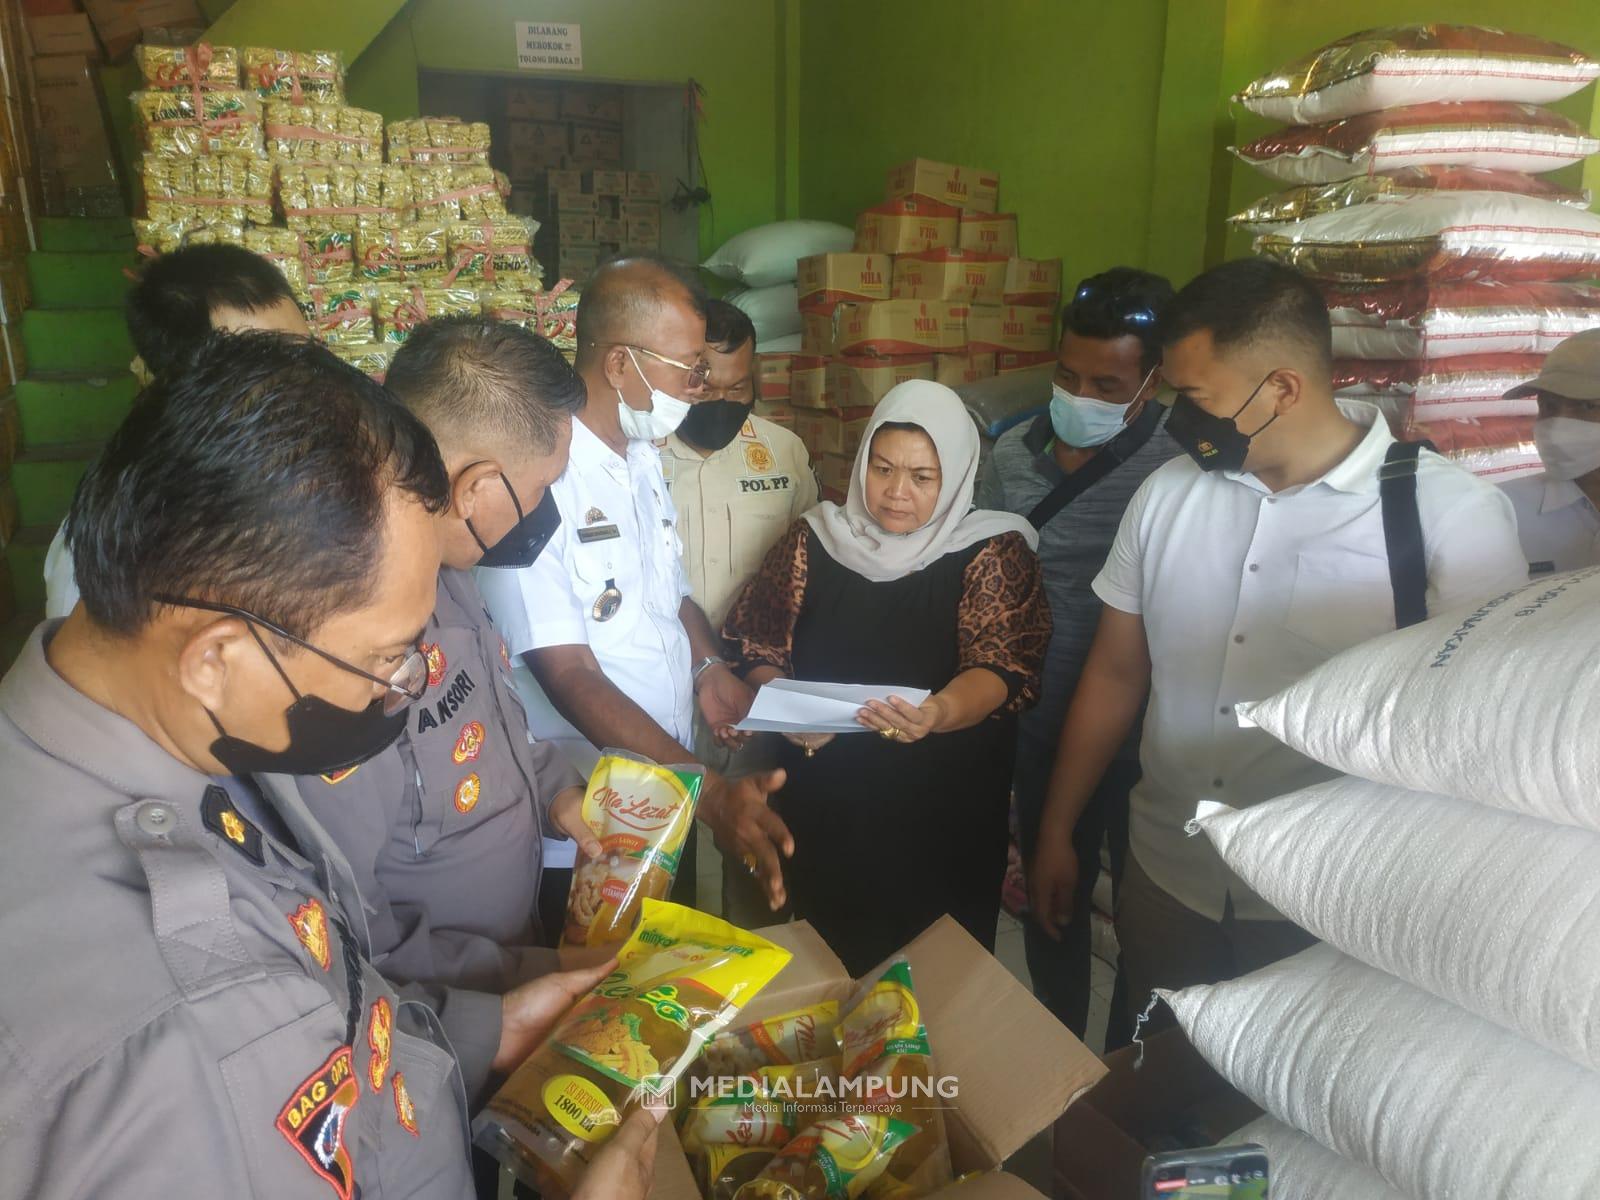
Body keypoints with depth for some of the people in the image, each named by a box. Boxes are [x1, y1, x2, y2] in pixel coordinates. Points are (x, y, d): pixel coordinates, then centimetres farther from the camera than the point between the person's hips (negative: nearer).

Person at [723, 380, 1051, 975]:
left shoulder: (992, 551, -7)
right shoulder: (814, 539, 0)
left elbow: (997, 668, -17)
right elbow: (761, 646, 5)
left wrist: (939, 714, -38)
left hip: (945, 821, -2)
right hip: (822, 813, 2)